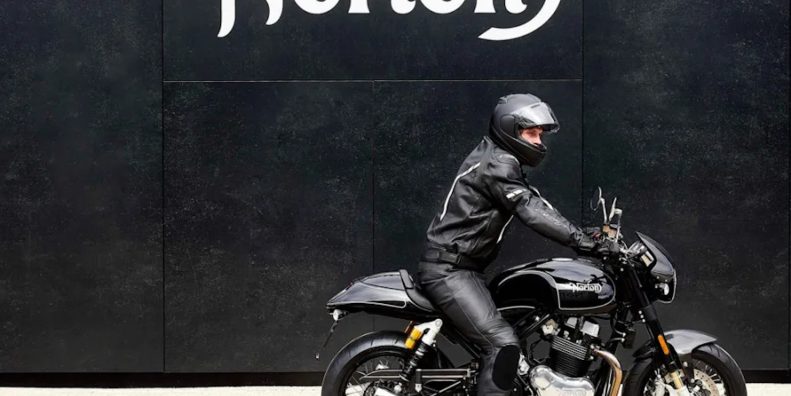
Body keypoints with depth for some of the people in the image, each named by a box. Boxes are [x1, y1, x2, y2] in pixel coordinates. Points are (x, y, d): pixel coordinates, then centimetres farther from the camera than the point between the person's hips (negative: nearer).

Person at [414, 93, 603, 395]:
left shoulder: (501, 160, 17)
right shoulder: (497, 164, -16)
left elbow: (536, 203, 14)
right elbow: (532, 212, -26)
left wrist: (584, 233, 4)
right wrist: (582, 240, -30)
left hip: (461, 267, 11)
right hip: (447, 270, -11)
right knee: (503, 343, -20)